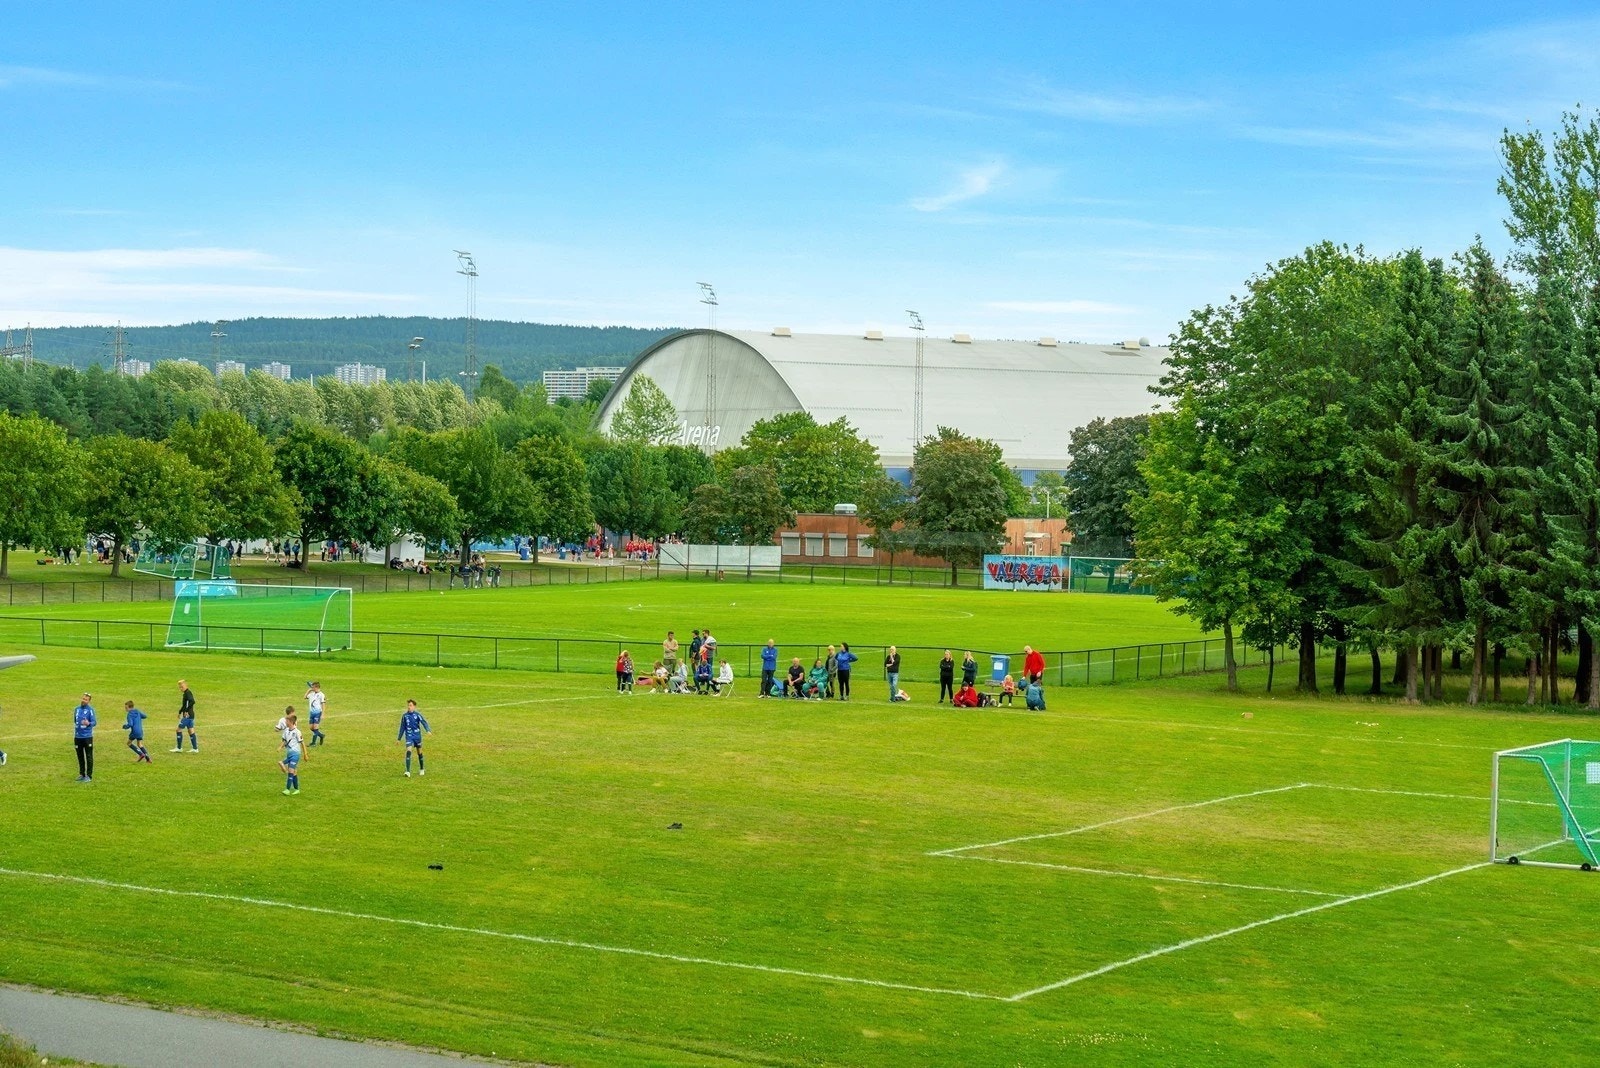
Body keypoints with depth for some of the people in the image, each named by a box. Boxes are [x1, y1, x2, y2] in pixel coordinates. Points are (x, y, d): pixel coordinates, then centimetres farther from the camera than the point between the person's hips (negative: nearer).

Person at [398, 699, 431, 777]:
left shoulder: (417, 715, -4)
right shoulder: (404, 716, 2)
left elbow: (424, 722, -13)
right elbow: (402, 727, 11)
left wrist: (428, 730, -31)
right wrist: (399, 738, 14)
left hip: (417, 736, 0)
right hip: (409, 736, 0)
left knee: (419, 752, 12)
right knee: (408, 751, -18)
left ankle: (422, 769, 32)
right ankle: (408, 772, -21)